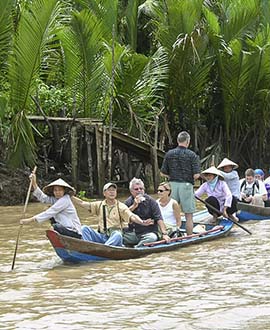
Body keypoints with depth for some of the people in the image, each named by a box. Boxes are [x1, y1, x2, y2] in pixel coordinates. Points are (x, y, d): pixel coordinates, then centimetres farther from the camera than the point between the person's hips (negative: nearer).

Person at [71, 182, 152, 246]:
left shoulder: (121, 206, 3)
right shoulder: (99, 205, 15)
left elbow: (132, 216, -12)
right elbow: (82, 203, 11)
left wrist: (142, 222, -33)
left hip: (115, 237, -4)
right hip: (102, 237, 4)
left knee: (117, 235, -37)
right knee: (84, 228, -16)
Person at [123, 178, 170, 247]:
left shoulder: (150, 201, 0)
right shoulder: (128, 202, 9)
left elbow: (159, 219, -7)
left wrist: (164, 234, -19)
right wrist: (134, 206, -12)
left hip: (148, 232, -2)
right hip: (132, 233, 2)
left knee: (153, 237, -36)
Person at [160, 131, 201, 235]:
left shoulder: (169, 154, 4)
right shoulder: (192, 155, -6)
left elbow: (163, 173, 4)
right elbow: (196, 175, -11)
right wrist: (190, 177, 10)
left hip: (172, 184, 3)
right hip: (186, 185, -3)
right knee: (189, 216, 4)